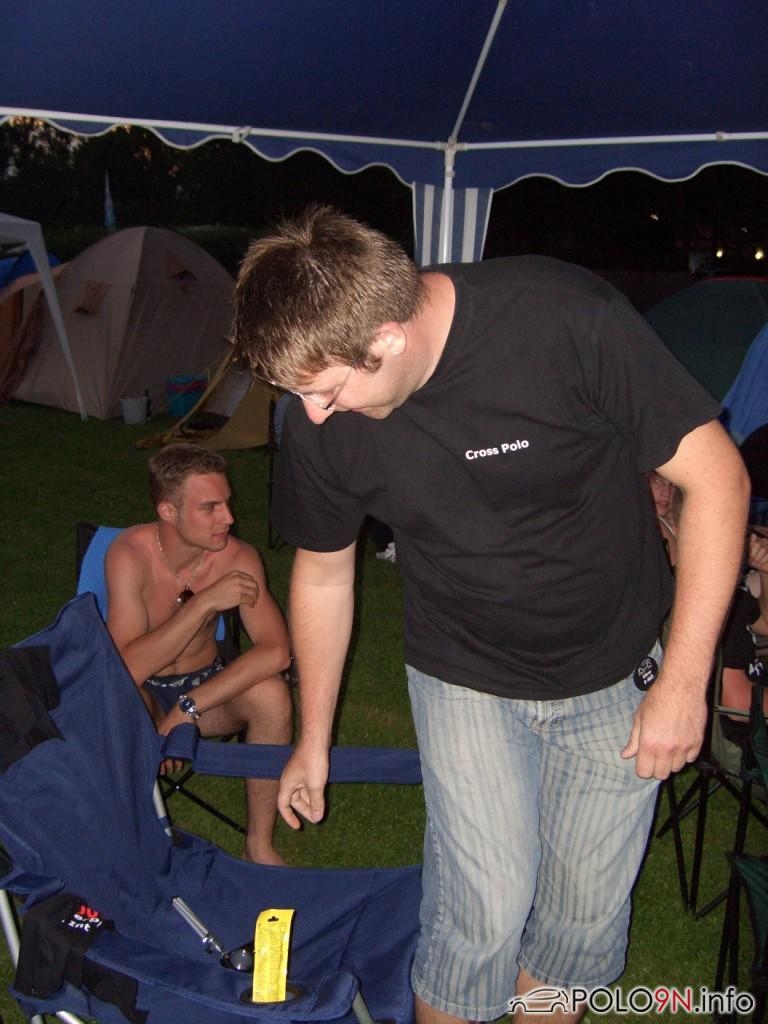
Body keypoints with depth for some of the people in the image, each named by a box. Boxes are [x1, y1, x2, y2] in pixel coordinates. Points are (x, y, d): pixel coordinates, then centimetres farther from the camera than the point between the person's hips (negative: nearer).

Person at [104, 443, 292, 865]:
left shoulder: (237, 557, -19)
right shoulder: (130, 553, -24)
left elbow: (276, 650, -28)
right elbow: (129, 668, -31)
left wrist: (188, 708, -33)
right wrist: (205, 602, -37)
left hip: (205, 684, 2)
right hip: (143, 691, -2)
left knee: (271, 695, -29)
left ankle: (259, 846, -11)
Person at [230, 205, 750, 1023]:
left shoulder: (565, 319, -28)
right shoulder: (321, 421, -17)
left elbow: (715, 476, -18)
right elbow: (323, 573, 1)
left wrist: (684, 682, -17)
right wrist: (313, 740, 12)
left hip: (615, 675, 0)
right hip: (466, 679, 1)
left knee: (585, 915, 11)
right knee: (483, 911, -4)